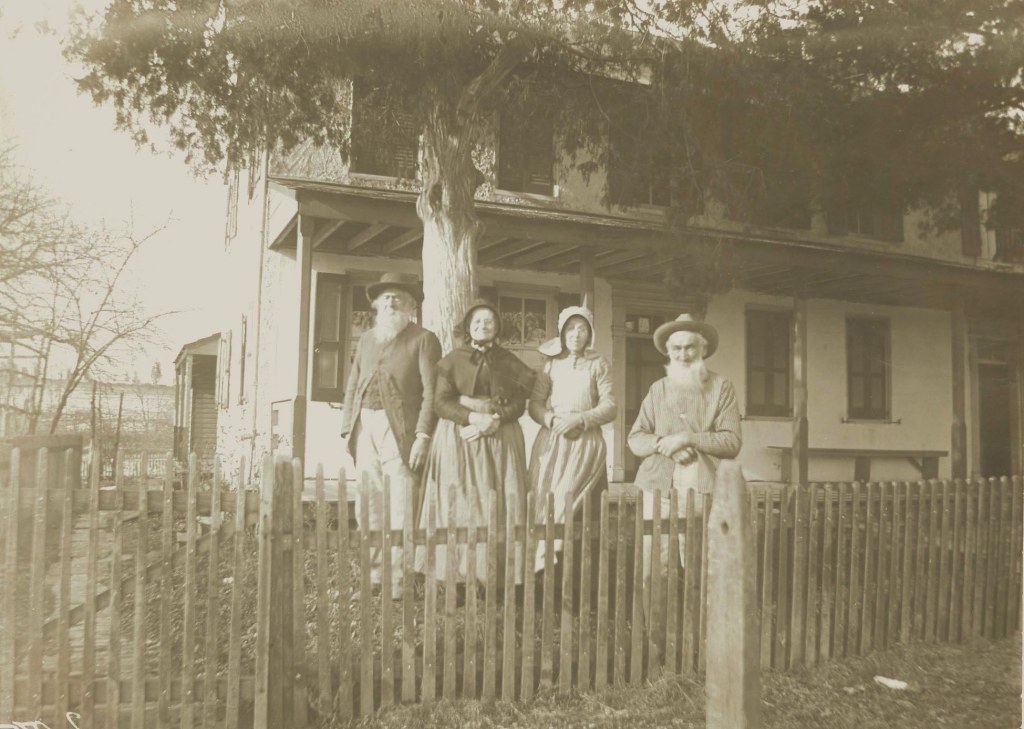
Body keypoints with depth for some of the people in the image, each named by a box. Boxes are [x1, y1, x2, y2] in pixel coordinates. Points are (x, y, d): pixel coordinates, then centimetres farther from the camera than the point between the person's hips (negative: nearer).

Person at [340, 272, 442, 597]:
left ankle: (398, 580, 3)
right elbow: (352, 387, 18)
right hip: (365, 427, 6)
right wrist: (346, 430, 9)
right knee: (367, 506, 9)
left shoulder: (423, 339, 2)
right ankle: (371, 575, 18)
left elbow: (431, 391, -5)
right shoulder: (366, 340, 19)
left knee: (400, 507, -5)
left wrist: (422, 435, -14)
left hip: (399, 429, -5)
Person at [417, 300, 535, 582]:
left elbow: (519, 402, 5)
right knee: (459, 504, -7)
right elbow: (441, 402, -2)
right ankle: (457, 574, -4)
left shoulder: (509, 360, 14)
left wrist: (496, 420, -14)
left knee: (498, 505, -5)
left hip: (501, 438, 1)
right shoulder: (452, 360, 9)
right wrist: (473, 417, -17)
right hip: (460, 437, -1)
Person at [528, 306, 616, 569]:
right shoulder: (550, 364, 12)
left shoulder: (598, 364, 8)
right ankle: (543, 563, 0)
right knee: (545, 499, -5)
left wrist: (580, 419, -12)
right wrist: (552, 420, -12)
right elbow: (535, 404, 8)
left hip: (586, 442, -1)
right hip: (552, 441, 2)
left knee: (568, 499, -12)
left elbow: (610, 407, 2)